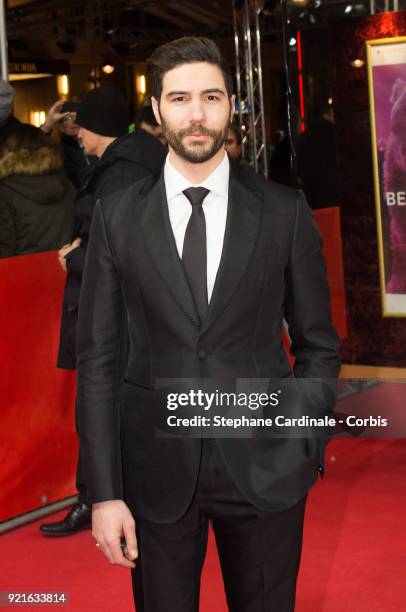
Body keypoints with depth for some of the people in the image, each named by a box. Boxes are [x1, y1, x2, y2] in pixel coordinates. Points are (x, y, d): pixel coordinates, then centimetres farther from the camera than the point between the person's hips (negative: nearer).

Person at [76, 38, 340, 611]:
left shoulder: (285, 212, -1)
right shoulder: (117, 217, -1)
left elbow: (318, 346, 5)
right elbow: (96, 358, -1)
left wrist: (305, 452, -4)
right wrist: (105, 493, -6)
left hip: (266, 472, 0)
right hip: (156, 473, 0)